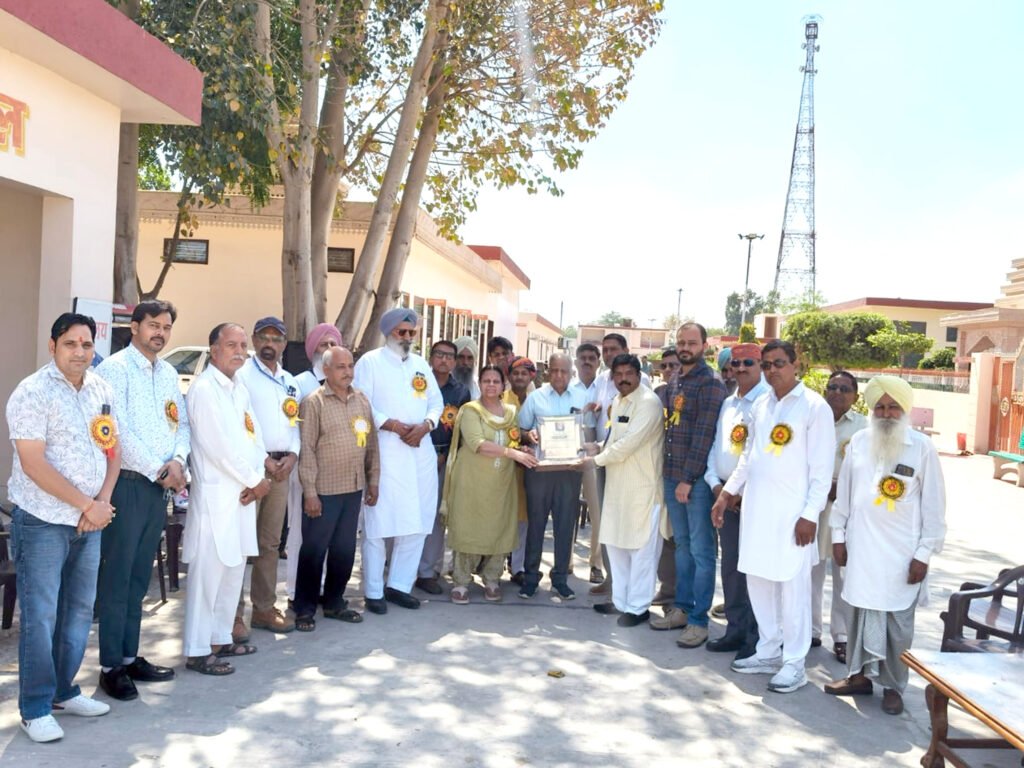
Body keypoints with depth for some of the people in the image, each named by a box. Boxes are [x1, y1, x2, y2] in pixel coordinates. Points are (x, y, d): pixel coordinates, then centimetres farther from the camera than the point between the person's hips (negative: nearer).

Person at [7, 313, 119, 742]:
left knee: (80, 611, 13)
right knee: (40, 616, -1)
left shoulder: (102, 391, 8)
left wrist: (101, 503, -5)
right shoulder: (33, 393, -12)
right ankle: (35, 708, 11)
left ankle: (63, 691, 27)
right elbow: (33, 464, -18)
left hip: (89, 523, 6)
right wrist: (88, 505, -16)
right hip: (43, 523, -6)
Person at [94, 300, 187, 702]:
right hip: (127, 485, -7)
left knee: (139, 577, 13)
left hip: (159, 487, 7)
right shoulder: (114, 369, -8)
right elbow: (118, 430, -16)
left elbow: (182, 423, 12)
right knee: (116, 577, -1)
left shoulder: (169, 373, 14)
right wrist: (158, 470, -13)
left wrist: (178, 460, -7)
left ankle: (129, 656, 22)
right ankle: (111, 665, 8)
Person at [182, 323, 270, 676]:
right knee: (208, 574, -4)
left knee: (233, 571, 15)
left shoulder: (240, 388, 15)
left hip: (242, 492, 9)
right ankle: (198, 651, 3)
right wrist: (254, 482, -10)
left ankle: (221, 638, 26)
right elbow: (220, 447, -18)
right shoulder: (204, 389, -13)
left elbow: (253, 436, 12)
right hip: (216, 495, -9)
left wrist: (258, 478, -4)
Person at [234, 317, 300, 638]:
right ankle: (234, 614, 1)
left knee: (271, 542, 12)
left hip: (281, 467, 7)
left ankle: (264, 608, 20)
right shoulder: (241, 374, -4)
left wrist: (292, 456, -1)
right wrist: (261, 460, -14)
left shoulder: (290, 381, 17)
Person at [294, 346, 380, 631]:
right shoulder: (314, 402, -8)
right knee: (314, 549, 3)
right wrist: (309, 490, -14)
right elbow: (306, 449, -11)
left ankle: (334, 602, 27)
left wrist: (373, 480, 11)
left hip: (354, 488, 5)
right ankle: (305, 608, 15)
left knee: (344, 549, 13)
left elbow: (371, 443, 14)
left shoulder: (362, 400, 10)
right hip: (323, 490, -5)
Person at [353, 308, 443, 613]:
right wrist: (392, 425, -17)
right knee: (379, 522, -3)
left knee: (417, 520, 8)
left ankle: (399, 584, 20)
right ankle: (373, 591, 7)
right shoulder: (370, 361, -1)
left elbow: (436, 402, 14)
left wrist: (425, 425, -6)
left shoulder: (421, 364, 17)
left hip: (420, 451, 6)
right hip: (384, 451, -6)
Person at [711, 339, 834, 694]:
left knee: (792, 588, 0)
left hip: (791, 513, -6)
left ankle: (794, 663, 12)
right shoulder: (761, 405, 11)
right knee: (758, 582, 12)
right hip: (756, 508, 6)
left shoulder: (815, 407, -7)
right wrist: (728, 493, 13)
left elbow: (822, 468, -9)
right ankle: (768, 652, 26)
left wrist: (810, 514, -13)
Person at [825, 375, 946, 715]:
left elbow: (933, 505, -5)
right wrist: (839, 535, 8)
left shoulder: (922, 447, -7)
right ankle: (860, 675, 26)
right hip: (862, 545, 3)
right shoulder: (858, 442, 2)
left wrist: (925, 552, -6)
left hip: (903, 551, -3)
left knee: (899, 621, 6)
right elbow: (844, 491, 8)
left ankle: (894, 686, 21)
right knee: (861, 611, 11)